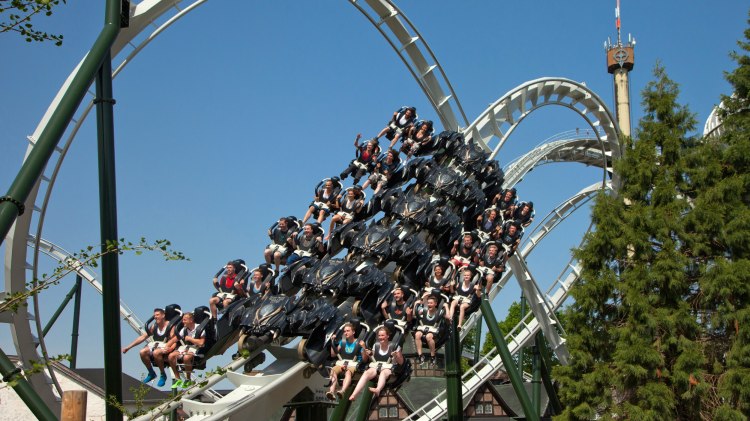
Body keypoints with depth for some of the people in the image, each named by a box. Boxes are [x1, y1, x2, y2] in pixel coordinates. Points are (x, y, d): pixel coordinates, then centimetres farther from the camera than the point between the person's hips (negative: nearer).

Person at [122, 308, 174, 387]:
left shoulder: (170, 325, -4)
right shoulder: (154, 326, 14)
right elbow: (142, 337, 14)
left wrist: (167, 348, -38)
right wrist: (128, 347, 7)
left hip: (166, 346, -6)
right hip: (155, 345, 6)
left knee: (156, 352, -37)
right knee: (142, 352, -21)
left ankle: (163, 375, -17)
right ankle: (151, 373, 1)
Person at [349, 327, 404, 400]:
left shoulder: (394, 346, 5)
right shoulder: (375, 346, 15)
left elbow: (401, 362, 6)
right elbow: (365, 360, 20)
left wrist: (396, 356, -14)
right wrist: (366, 354, -3)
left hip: (389, 367, -3)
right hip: (375, 366, 3)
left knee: (383, 373, -41)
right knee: (367, 373, -32)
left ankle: (378, 390, -74)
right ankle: (354, 395, -51)